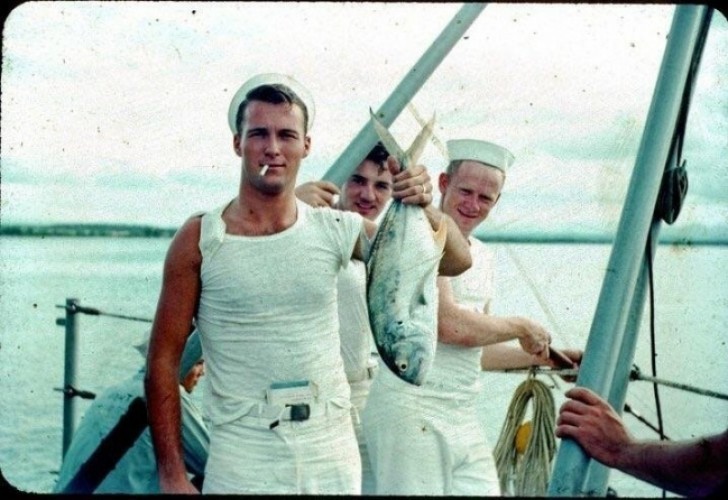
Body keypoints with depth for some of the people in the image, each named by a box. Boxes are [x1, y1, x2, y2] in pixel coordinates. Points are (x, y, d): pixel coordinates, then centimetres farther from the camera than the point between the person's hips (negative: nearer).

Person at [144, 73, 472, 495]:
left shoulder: (337, 230, -1)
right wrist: (173, 477, -7)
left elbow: (456, 260, 0)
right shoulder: (199, 239, -7)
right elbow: (162, 363, -4)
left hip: (335, 460, 3)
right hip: (242, 467, -2)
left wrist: (424, 208, -20)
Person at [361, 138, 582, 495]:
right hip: (411, 409, -8)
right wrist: (521, 327, -5)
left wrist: (542, 358, 23)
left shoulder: (482, 257, 18)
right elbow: (450, 326, -20)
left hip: (465, 417, 8)